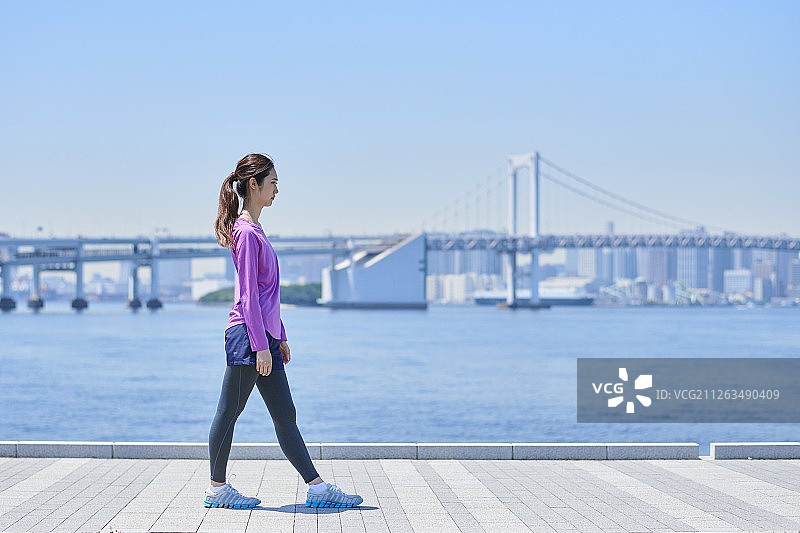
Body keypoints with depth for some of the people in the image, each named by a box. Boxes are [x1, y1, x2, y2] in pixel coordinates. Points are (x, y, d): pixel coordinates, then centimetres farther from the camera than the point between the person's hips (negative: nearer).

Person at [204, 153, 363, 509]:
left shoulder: (254, 231, 18)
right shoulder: (246, 232, -12)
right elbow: (248, 295, -16)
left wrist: (280, 337, 22)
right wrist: (260, 345, -18)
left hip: (264, 337, 10)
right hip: (247, 334, -10)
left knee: (285, 416, 7)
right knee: (229, 412, 0)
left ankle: (316, 487, 7)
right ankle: (217, 488, 9)